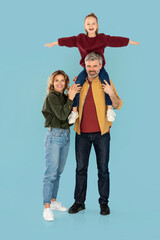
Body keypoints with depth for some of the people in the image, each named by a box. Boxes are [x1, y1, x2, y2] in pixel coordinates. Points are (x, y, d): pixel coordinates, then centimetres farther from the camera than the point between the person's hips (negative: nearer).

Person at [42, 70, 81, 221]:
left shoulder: (65, 97, 13)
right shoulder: (51, 97, -8)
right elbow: (62, 115, -17)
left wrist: (72, 94, 3)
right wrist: (71, 98, -15)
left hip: (66, 136, 7)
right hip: (54, 136, -7)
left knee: (58, 172, 12)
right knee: (51, 173, -9)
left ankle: (53, 201, 23)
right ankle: (46, 208, -5)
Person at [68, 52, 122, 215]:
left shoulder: (106, 83, 3)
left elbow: (118, 106, 1)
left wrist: (112, 94, -18)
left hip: (101, 133, -2)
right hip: (82, 133, 2)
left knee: (103, 169, 4)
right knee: (81, 169, 7)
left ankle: (104, 203, 15)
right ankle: (79, 202, 18)